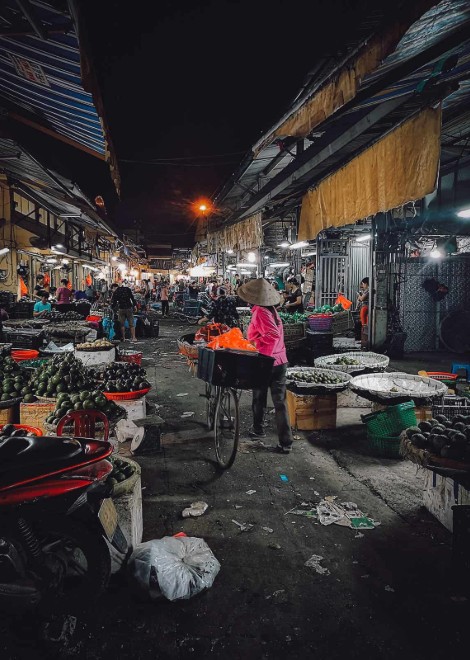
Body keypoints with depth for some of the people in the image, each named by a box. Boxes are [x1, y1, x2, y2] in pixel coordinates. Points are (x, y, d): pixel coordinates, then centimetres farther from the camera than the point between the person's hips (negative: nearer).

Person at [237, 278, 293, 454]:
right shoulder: (272, 310, 8)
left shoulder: (260, 312, -15)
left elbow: (273, 335, -25)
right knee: (280, 402, 5)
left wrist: (259, 348, -14)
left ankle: (258, 429, 38)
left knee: (259, 398, 17)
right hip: (280, 361, 6)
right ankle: (286, 442, 4)